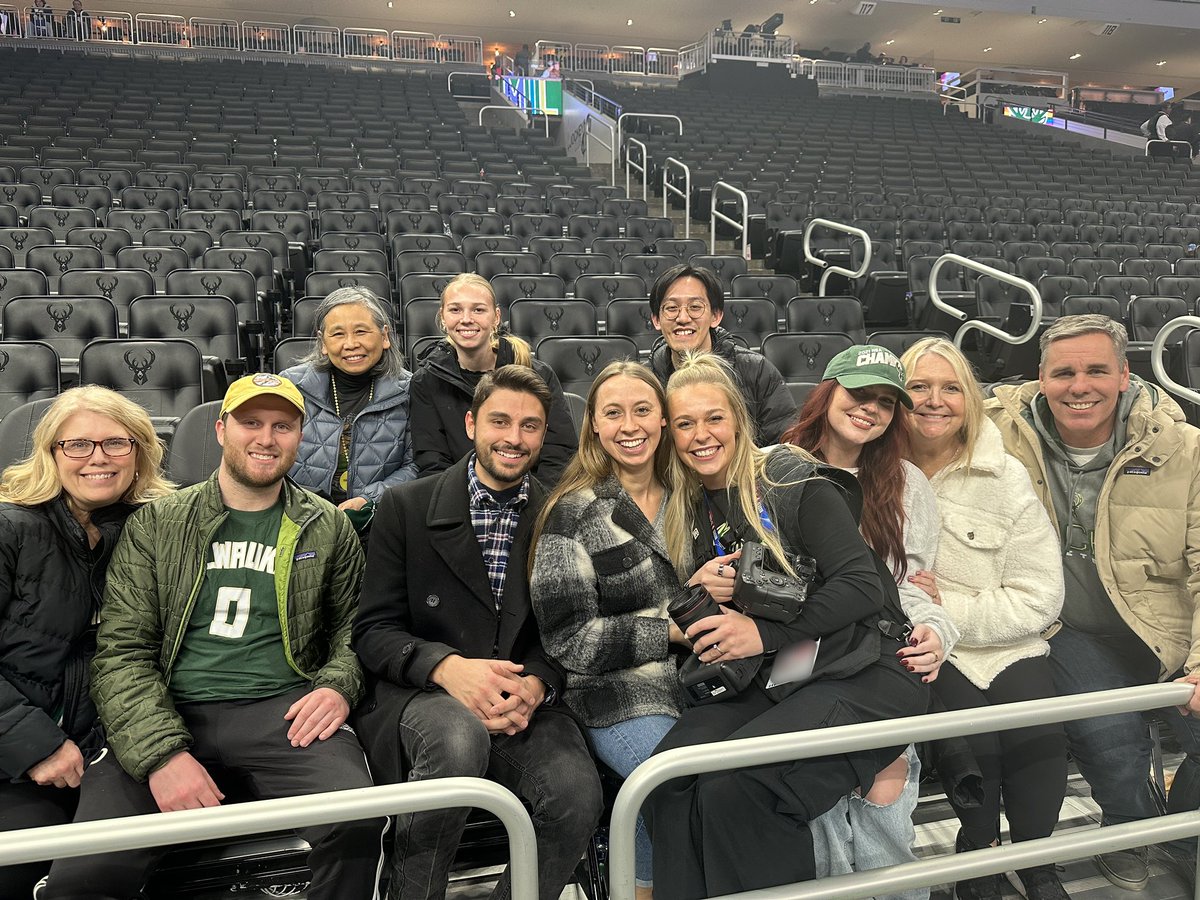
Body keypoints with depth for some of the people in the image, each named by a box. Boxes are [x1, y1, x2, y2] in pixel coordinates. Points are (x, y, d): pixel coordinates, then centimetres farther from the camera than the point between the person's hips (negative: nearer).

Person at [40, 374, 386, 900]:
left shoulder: (328, 528, 13)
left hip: (283, 710, 0)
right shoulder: (153, 524, 9)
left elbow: (352, 625, 19)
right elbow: (121, 650, 3)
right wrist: (161, 753, -11)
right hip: (169, 714, 1)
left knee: (358, 820, -29)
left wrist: (337, 684, -4)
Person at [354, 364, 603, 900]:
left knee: (578, 795, -27)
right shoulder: (406, 507, 3)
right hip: (420, 695, -1)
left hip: (524, 703, 2)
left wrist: (536, 685, -15)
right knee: (458, 736, -35)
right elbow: (373, 630, -1)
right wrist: (446, 665, -21)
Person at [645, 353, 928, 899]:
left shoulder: (792, 480, -6)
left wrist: (765, 633, -16)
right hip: (772, 686, 5)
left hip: (861, 675, -5)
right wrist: (698, 592, -4)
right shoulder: (689, 511, 13)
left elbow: (863, 586, -11)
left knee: (733, 783, -28)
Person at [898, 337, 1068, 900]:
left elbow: (1039, 599, -1)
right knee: (970, 725, -27)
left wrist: (946, 609, -11)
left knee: (1039, 737, -23)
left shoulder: (1005, 478, 3)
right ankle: (978, 852, 3)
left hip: (1006, 647, 1)